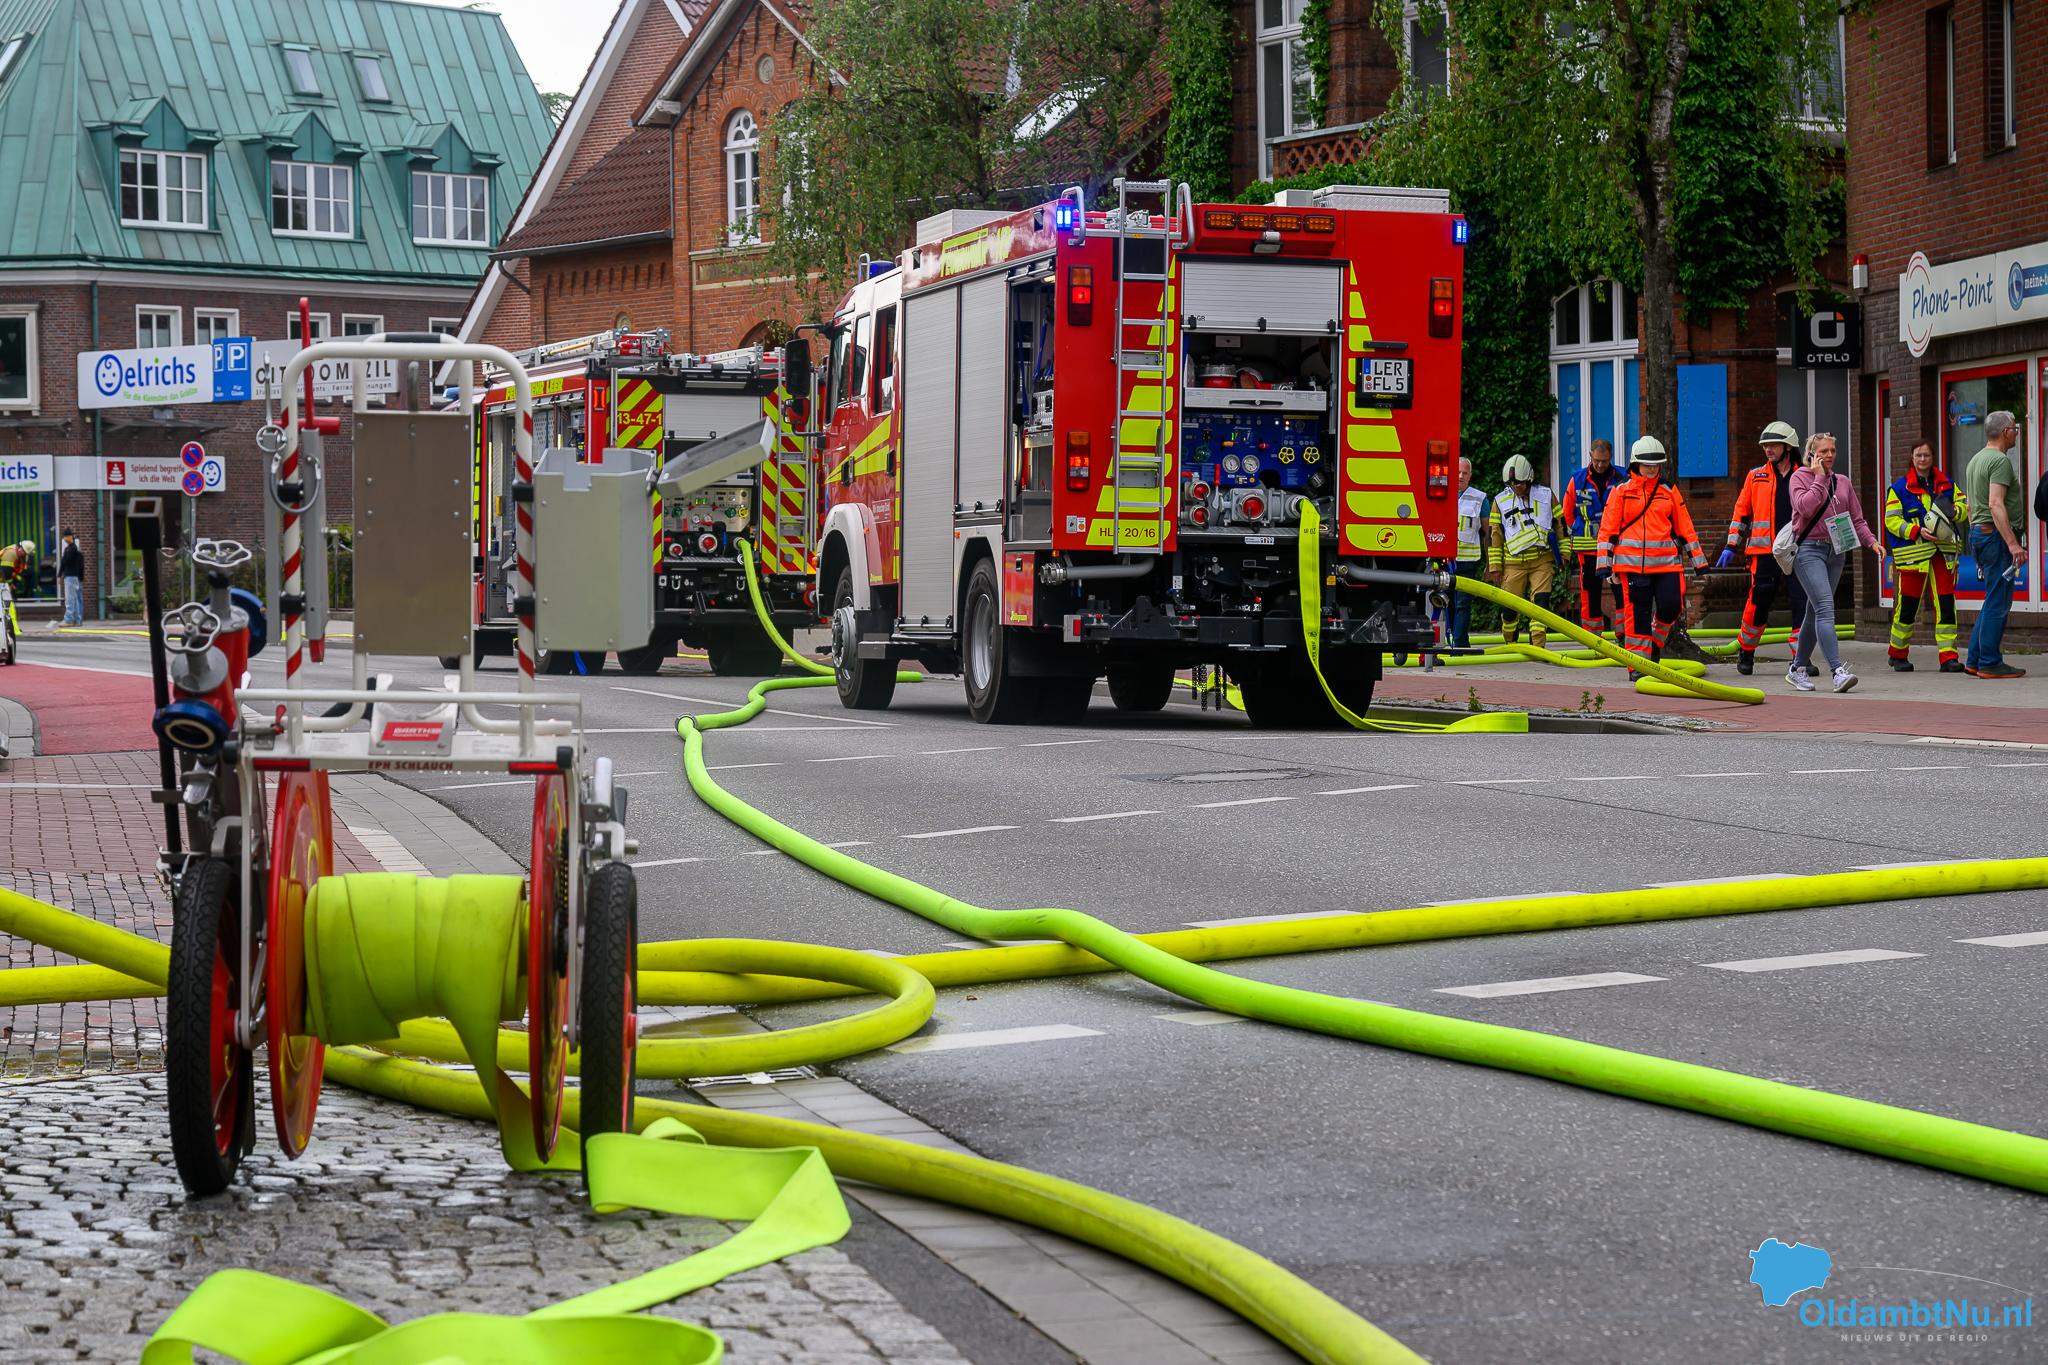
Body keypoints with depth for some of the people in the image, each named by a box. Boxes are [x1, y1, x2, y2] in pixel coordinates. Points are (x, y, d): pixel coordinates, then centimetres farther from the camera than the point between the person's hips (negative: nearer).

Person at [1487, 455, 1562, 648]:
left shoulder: (1546, 496, 5)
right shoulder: (1500, 501, 5)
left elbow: (1560, 524, 11)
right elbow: (1494, 535, 6)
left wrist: (1563, 555, 8)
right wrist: (1495, 566, 3)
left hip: (1542, 561, 0)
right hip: (1513, 563, 0)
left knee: (1540, 601, -12)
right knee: (1509, 608, 0)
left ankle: (1537, 645, -11)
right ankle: (1510, 644, 23)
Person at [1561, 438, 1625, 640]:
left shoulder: (1622, 479, 3)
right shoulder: (1577, 481, 4)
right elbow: (1567, 517, 10)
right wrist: (1568, 550, 11)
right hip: (1587, 549, 0)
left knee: (1622, 592, -4)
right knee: (1590, 595, 2)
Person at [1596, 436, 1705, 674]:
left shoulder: (1669, 492, 13)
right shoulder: (1622, 492, 5)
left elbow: (1684, 527, 15)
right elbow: (1608, 528, 4)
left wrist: (1698, 560, 13)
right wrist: (1604, 561, -3)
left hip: (1666, 561, 2)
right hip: (1632, 562, -2)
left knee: (1672, 605, -7)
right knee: (1637, 612, -3)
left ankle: (1656, 640, 22)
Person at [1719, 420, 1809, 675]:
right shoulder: (1756, 476, 10)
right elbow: (1741, 512, 13)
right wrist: (1731, 547, 8)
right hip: (1765, 551, 0)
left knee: (1802, 602, -5)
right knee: (1758, 602, -2)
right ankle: (1745, 652, 14)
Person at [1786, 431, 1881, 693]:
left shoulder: (1843, 482, 16)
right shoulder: (1800, 477, 0)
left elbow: (1856, 519, 16)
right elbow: (1805, 507, -17)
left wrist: (1871, 541, 1)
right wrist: (1820, 478, -10)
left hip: (1835, 551, 6)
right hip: (1809, 550, -6)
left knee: (1816, 611, 11)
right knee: (1825, 607, -19)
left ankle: (1798, 668, 23)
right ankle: (1838, 671, -29)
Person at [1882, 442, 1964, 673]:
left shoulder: (1946, 484, 14)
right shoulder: (1900, 487, 2)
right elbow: (1891, 519, -3)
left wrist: (1953, 511, -9)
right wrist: (1917, 531, -16)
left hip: (1943, 552, 3)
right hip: (1913, 553, -3)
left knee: (1946, 602, -5)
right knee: (1908, 603, 0)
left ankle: (1948, 656, -5)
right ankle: (1898, 654, 18)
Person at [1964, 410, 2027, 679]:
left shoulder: (1975, 460, 18)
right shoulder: (2001, 461, -13)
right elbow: (1995, 504, -22)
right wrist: (2012, 543, -25)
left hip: (1978, 533, 10)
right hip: (1997, 535, -10)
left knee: (1994, 602, 14)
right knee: (1998, 602, -7)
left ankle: (1975, 661, 13)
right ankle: (1990, 663, -6)